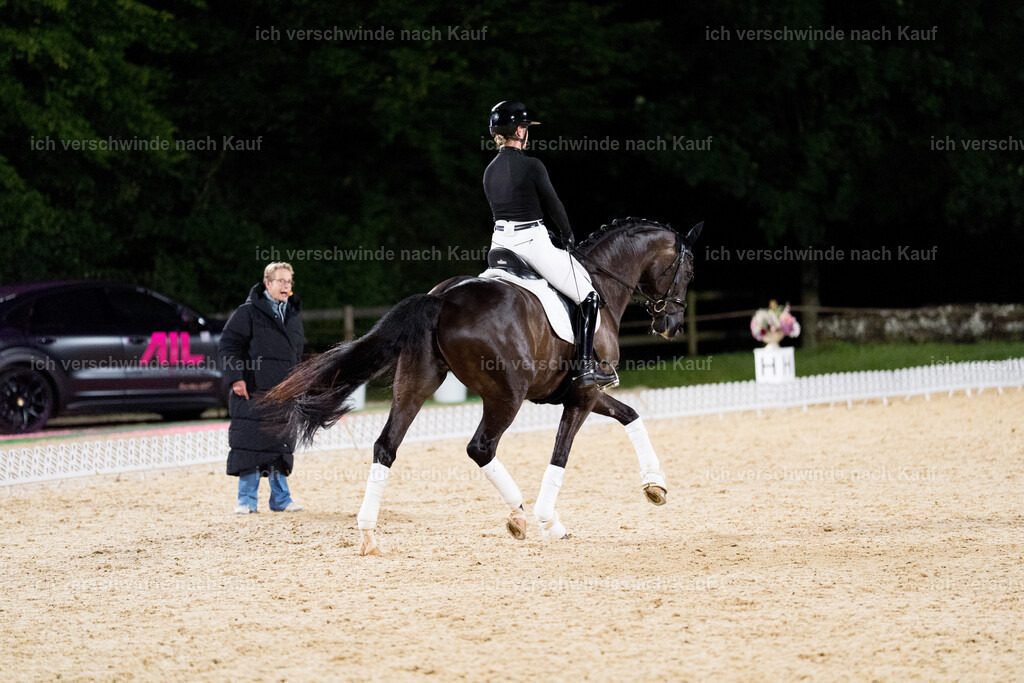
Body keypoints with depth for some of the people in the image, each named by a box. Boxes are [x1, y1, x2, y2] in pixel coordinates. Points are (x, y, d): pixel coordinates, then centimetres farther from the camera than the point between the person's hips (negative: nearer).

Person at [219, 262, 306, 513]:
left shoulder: (293, 316, 17)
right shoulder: (248, 312, -2)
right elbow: (228, 344, -6)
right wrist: (236, 377, -14)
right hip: (253, 390, -5)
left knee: (282, 447, 7)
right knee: (249, 445, -5)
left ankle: (281, 498, 16)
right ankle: (247, 499, 2)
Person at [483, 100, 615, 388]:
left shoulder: (490, 170, 7)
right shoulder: (531, 166, -14)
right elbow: (553, 204, -5)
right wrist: (568, 234, 13)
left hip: (500, 242, 7)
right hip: (532, 242, -7)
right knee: (589, 296, 3)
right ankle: (585, 367, -4)